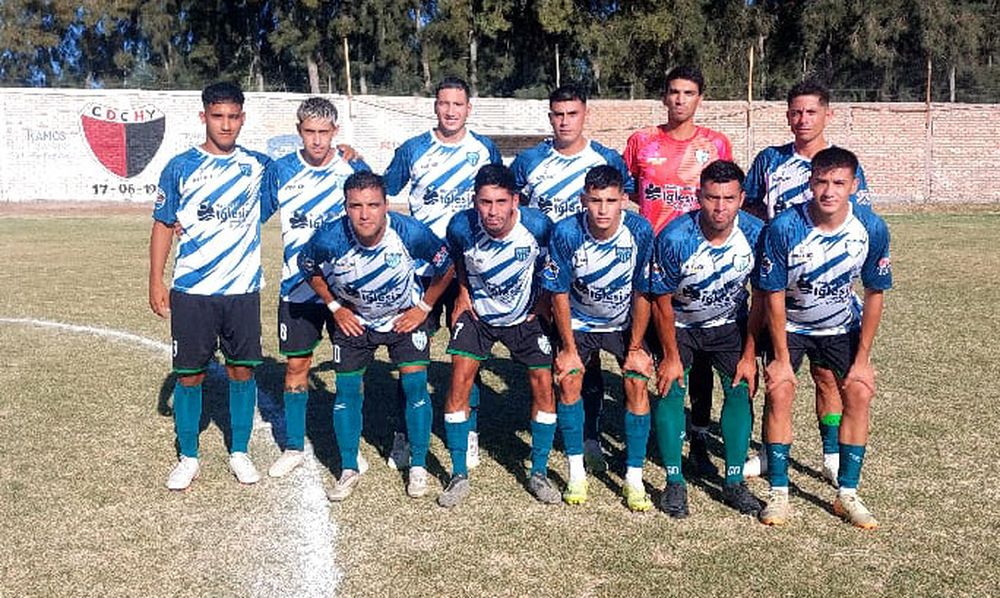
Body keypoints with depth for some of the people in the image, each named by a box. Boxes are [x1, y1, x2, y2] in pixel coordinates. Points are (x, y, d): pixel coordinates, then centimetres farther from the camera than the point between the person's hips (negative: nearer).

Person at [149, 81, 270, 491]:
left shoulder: (258, 165, 4)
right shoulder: (180, 167, 1)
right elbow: (163, 226, 4)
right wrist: (155, 281, -1)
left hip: (243, 290, 1)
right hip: (191, 292, -1)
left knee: (243, 369, 7)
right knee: (189, 374, 5)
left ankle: (239, 453, 24)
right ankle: (188, 458, 22)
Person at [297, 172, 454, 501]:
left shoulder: (411, 233, -30)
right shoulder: (330, 239, -28)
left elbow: (446, 266, -10)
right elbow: (307, 267, -3)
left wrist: (424, 307, -7)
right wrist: (335, 307, -5)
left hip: (405, 317, -1)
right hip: (353, 320, 1)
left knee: (415, 386, -7)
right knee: (346, 390, 2)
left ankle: (418, 467, 12)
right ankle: (349, 471, 19)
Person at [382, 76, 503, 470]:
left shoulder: (486, 150, 4)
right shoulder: (412, 149, 3)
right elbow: (382, 191, 14)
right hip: (420, 264, 0)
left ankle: (469, 432, 20)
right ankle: (405, 434, 13)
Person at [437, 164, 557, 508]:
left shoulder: (537, 226, -24)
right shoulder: (461, 227, -23)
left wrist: (542, 299, -2)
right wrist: (463, 292, -1)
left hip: (525, 315, 0)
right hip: (477, 313, 0)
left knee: (543, 385, -6)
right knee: (460, 380, -12)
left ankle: (539, 473, 12)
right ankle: (459, 476, 0)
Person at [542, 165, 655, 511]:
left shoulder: (640, 231, -24)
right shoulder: (566, 233, -25)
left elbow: (643, 293, -14)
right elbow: (559, 292, -14)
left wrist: (635, 347, -10)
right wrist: (568, 348, -11)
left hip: (626, 323, 0)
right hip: (579, 321, 0)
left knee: (637, 383, -14)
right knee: (568, 380, -15)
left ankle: (634, 479, -2)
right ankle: (576, 474, -1)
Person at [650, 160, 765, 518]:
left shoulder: (756, 234, -21)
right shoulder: (674, 238, -29)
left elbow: (760, 298, -8)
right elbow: (663, 302, -17)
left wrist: (749, 355, -8)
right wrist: (671, 357, -12)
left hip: (729, 322, 2)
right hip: (680, 324, -2)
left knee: (741, 389, -7)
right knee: (670, 390, -13)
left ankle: (734, 482, 5)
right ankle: (674, 483, -1)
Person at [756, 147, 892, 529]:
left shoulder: (871, 228, -20)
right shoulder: (784, 228, -27)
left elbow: (874, 294, -9)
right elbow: (775, 295, -19)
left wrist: (862, 359, -10)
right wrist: (781, 358, -18)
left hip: (843, 326, 2)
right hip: (789, 325, -2)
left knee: (859, 393, -9)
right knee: (779, 391, -17)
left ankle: (847, 495, 5)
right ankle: (778, 493, -5)